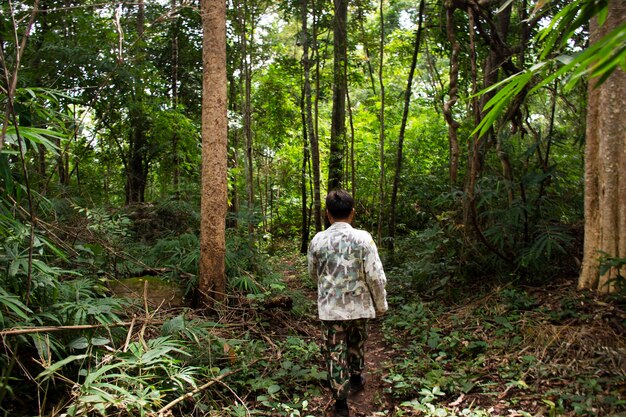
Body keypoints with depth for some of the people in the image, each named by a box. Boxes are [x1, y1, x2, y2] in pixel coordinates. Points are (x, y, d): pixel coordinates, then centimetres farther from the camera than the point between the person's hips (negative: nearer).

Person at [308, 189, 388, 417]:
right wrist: (381, 304, 3)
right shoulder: (363, 238, -13)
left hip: (330, 307, -1)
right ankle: (356, 379, 47)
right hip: (358, 305, 1)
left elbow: (313, 273, 9)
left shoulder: (318, 240, -7)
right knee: (356, 345, 25)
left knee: (334, 353, 9)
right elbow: (376, 276, -12)